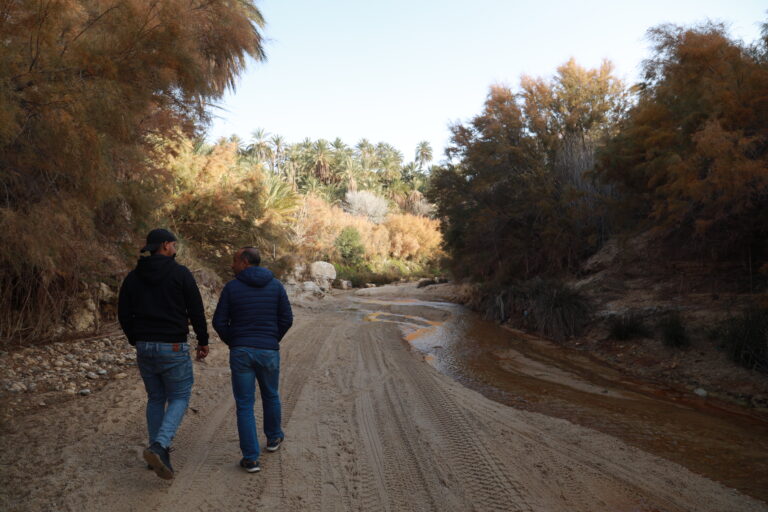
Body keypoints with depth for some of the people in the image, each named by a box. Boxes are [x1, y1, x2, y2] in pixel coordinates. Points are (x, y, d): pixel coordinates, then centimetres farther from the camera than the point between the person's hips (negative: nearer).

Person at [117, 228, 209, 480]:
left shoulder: (133, 277, 6)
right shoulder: (180, 273, -8)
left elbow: (123, 315, 9)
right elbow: (196, 311, -7)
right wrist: (203, 341, 4)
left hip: (144, 347, 5)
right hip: (173, 347, -5)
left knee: (155, 399, 17)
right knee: (179, 397, 6)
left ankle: (158, 453, 20)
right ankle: (159, 446, -13)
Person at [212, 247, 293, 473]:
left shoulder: (232, 287, -5)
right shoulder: (276, 285, 0)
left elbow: (219, 322, -3)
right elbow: (287, 319, -2)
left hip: (241, 352, -1)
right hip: (269, 352, 2)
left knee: (245, 405, 5)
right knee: (270, 395, 24)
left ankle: (251, 458, 4)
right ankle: (273, 437, 42)